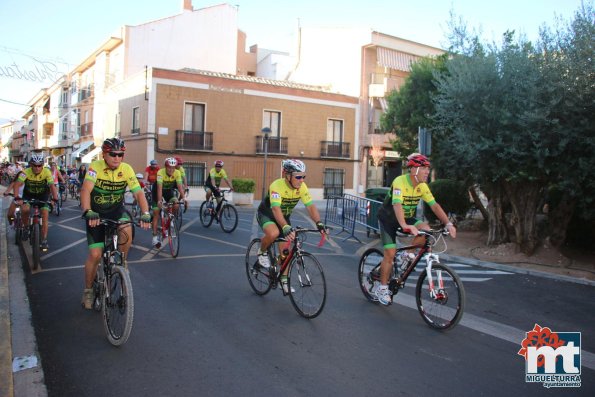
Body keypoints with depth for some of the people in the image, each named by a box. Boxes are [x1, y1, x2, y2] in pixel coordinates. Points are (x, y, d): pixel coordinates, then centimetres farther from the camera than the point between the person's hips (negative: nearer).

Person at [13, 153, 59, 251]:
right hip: (28, 194, 0)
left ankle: (44, 241, -4)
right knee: (25, 209, -25)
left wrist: (55, 198, -47)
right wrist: (17, 197, -47)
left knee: (45, 215, -12)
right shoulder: (26, 172, -25)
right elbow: (17, 184, -32)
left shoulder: (46, 172, -26)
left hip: (43, 195, 0)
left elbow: (52, 186, -33)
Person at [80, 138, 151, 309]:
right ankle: (88, 290, 18)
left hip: (116, 210, 2)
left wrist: (145, 213, -35)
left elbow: (139, 193, -19)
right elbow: (85, 190, -36)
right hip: (96, 212, -2)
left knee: (127, 231, -31)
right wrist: (88, 212, -52)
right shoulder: (95, 167, -22)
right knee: (95, 254, -6)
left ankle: (122, 262, -3)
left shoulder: (127, 170, -15)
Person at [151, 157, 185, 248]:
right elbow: (159, 188, -41)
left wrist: (183, 198, -42)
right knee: (156, 213, -8)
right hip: (157, 190, -3)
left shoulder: (177, 173, -24)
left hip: (168, 190, 3)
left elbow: (180, 187, -29)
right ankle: (155, 236, -3)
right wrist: (159, 201, -52)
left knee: (176, 205, -22)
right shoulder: (161, 172, -33)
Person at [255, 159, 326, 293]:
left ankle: (284, 280, 19)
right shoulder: (277, 186, -34)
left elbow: (310, 206, -23)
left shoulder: (302, 187, -18)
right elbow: (276, 209, -45)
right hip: (266, 214, -5)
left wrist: (319, 223, -40)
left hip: (284, 217, 5)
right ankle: (262, 252, -5)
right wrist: (286, 227, -60)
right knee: (274, 233, -37)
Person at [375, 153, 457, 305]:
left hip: (406, 218, 6)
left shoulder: (422, 186, -8)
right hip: (388, 219, -6)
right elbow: (397, 204, -42)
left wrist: (448, 223, -22)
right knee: (390, 253, -10)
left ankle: (408, 254, 2)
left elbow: (434, 205, -10)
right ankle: (382, 288, 6)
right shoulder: (400, 182, -28)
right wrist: (404, 225, -57)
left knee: (426, 229, -22)